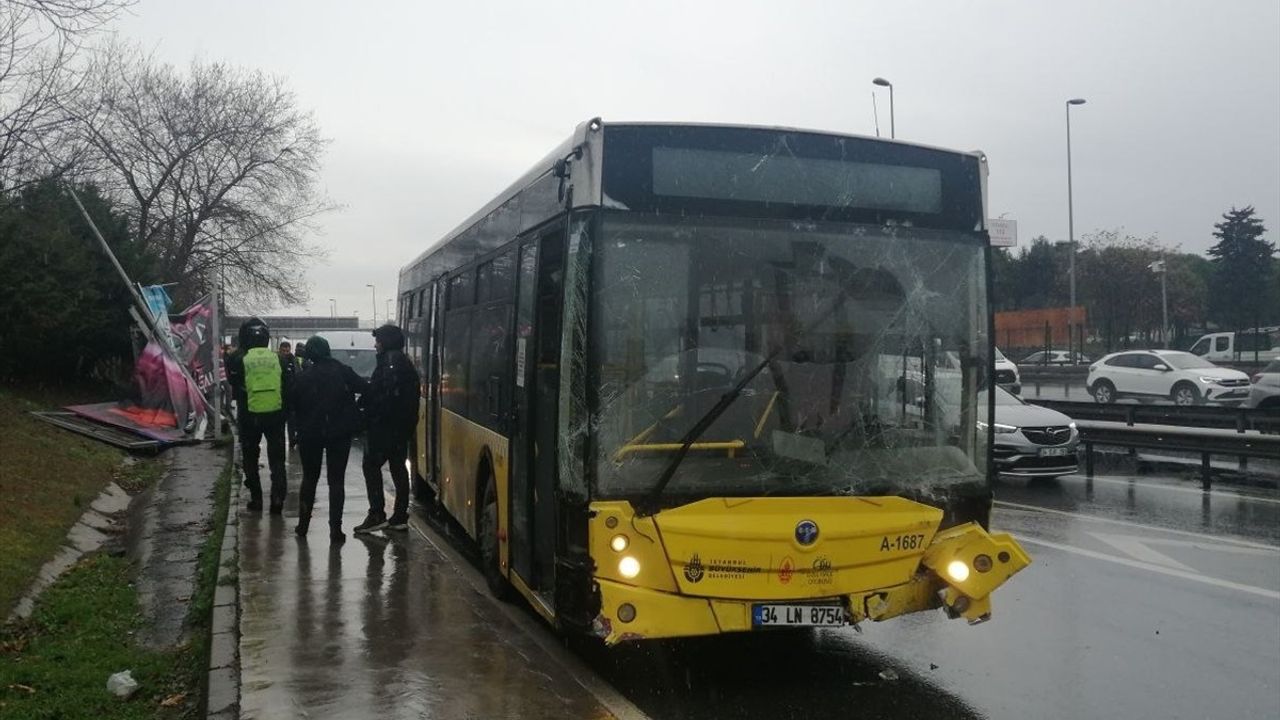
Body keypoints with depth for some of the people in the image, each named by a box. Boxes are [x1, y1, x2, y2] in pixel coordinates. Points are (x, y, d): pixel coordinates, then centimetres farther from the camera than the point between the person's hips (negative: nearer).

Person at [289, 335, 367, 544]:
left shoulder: (303, 377, -4)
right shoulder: (342, 371, -7)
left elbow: (292, 403, 0)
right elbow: (365, 388, -9)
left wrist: (302, 426, 13)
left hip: (310, 434, 1)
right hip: (340, 433, -1)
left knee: (309, 478, 18)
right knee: (336, 480, 3)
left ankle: (303, 524, 21)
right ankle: (335, 530, -4)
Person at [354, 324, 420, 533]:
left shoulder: (390, 360, -11)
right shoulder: (405, 362, 18)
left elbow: (387, 392, -22)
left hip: (384, 424, -10)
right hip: (402, 425, 10)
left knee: (371, 465, -5)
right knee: (398, 467, 11)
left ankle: (377, 515, -9)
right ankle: (400, 517, 14)